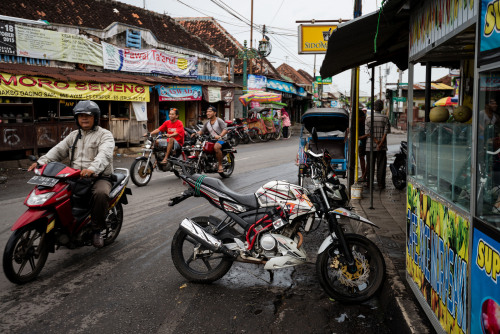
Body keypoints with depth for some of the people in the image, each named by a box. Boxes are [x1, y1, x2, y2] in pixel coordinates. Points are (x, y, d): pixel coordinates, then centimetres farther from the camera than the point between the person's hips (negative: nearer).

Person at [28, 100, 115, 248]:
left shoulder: (105, 135, -1)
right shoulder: (73, 135, 22)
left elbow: (104, 154, -21)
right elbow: (58, 150, 12)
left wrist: (92, 169, -41)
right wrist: (41, 161, -7)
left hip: (99, 177, -6)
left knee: (100, 193, -36)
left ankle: (96, 230, -16)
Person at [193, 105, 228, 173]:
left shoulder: (219, 121, -2)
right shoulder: (207, 123, 19)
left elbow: (225, 130, -16)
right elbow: (201, 131, 16)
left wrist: (220, 136, -35)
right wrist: (195, 134, -6)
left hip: (221, 139, -7)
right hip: (211, 140, 7)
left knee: (216, 147, -40)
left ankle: (220, 165, -29)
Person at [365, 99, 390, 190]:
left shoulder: (368, 118, 0)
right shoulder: (385, 118, -2)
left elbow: (367, 133, -7)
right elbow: (385, 132, -10)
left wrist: (376, 141, -9)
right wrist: (380, 144, -13)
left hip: (370, 146, 1)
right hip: (382, 147, -1)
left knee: (370, 166, 8)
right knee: (381, 166, 5)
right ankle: (381, 184, 6)